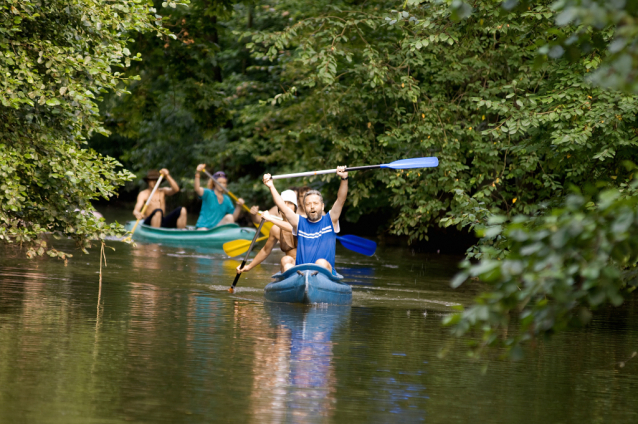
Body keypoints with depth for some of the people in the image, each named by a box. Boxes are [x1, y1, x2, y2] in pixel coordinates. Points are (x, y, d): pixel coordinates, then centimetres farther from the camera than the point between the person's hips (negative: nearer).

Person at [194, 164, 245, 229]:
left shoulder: (226, 199, 13)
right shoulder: (208, 194, -2)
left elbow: (234, 218, 10)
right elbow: (197, 190, -25)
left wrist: (239, 206, -9)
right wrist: (197, 173, -41)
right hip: (204, 227, -5)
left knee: (229, 217, -20)